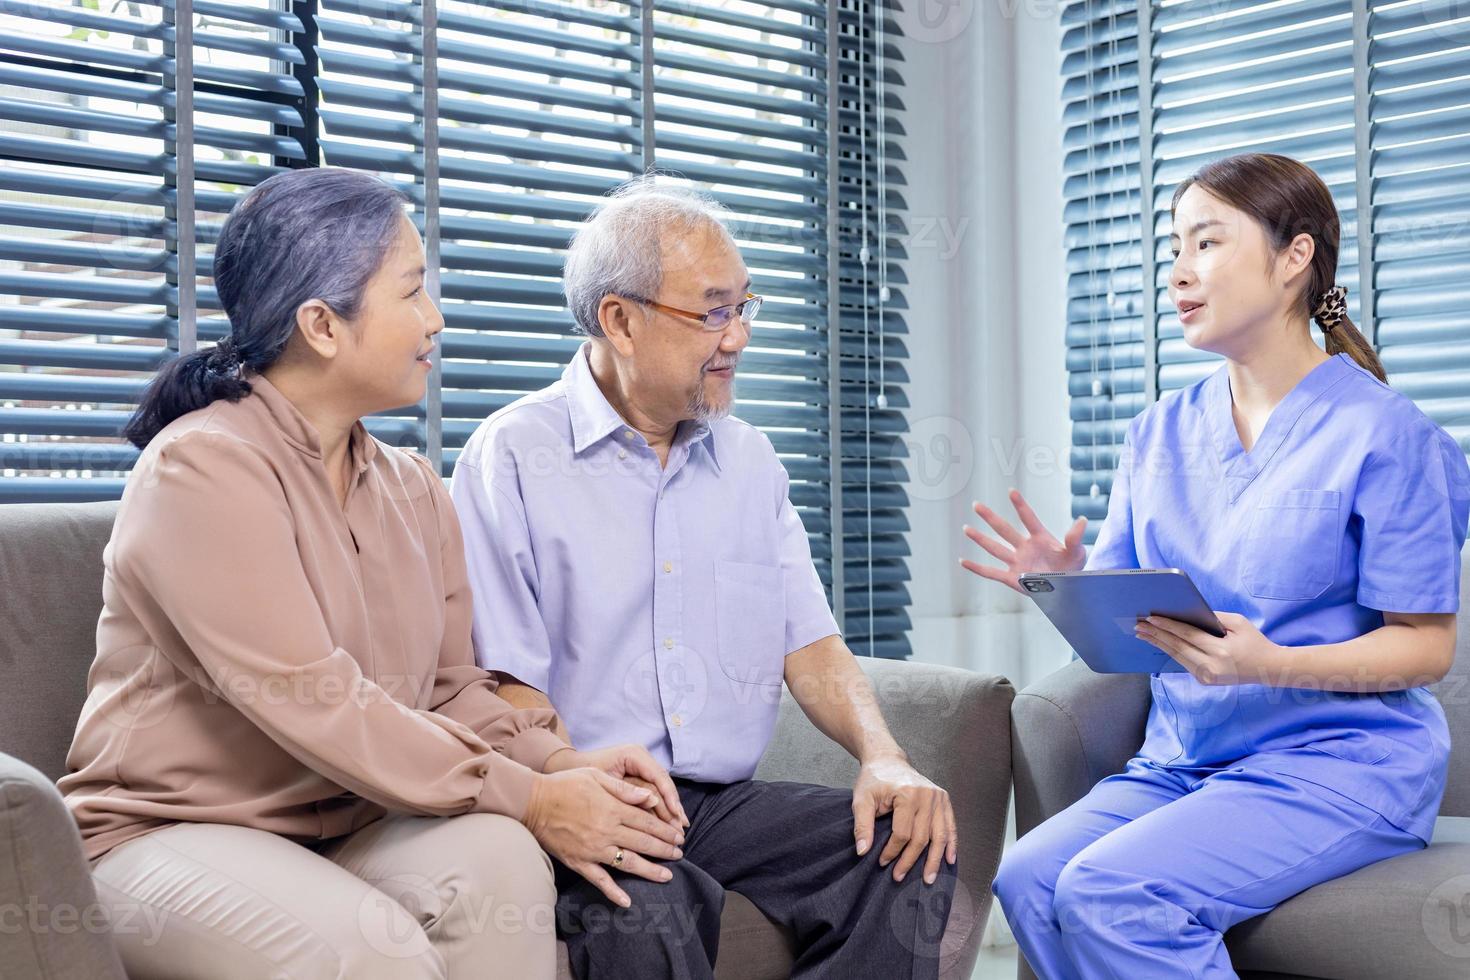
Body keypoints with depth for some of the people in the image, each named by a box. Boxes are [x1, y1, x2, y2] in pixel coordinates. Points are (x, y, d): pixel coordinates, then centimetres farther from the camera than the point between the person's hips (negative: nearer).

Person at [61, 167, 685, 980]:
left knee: (494, 855, -25)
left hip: (352, 829, 6)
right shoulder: (201, 470, -15)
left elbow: (455, 691, 9)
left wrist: (561, 764, -13)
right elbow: (311, 702, -23)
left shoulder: (412, 488, 9)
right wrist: (529, 799, -21)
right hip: (171, 832, -6)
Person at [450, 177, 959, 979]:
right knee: (650, 906, -36)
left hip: (727, 801, 6)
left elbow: (807, 642, 11)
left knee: (909, 841, -19)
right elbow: (507, 684, -10)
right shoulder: (512, 458, -3)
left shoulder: (747, 459, 16)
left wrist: (883, 756, -8)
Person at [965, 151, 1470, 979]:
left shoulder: (1383, 433, -7)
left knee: (1109, 892, -28)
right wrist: (1066, 582, -12)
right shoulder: (1160, 433, 11)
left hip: (1337, 762, -5)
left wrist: (1269, 665, -23)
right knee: (1027, 879, -22)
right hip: (1183, 758, 6)